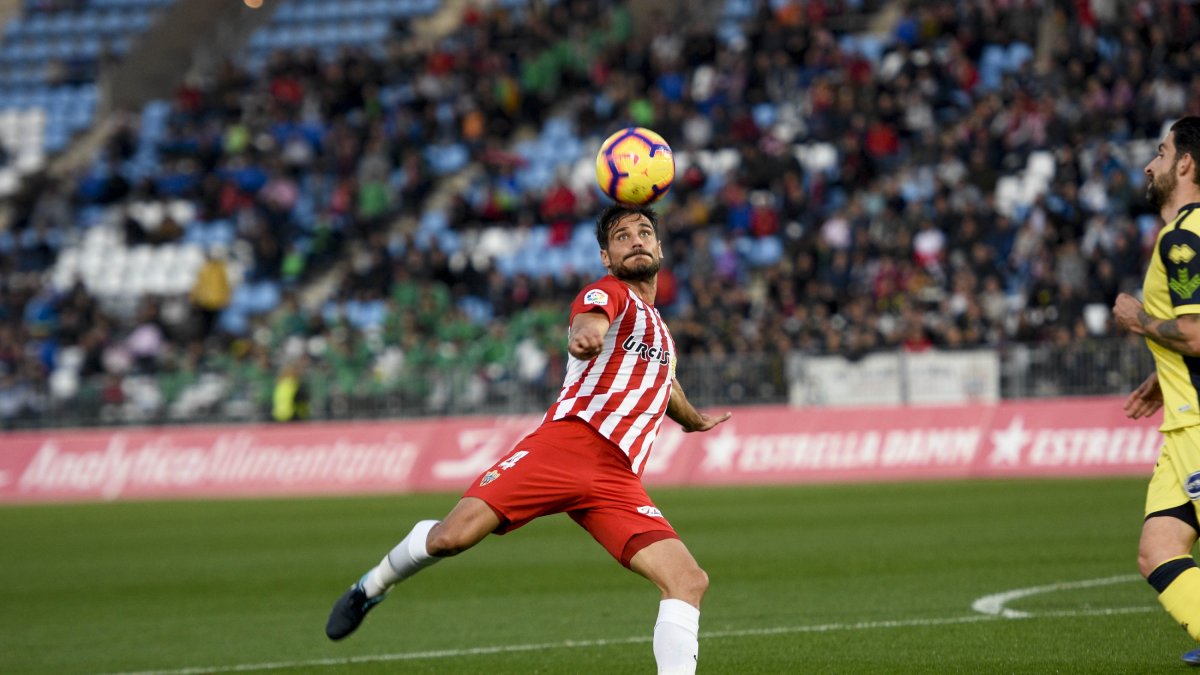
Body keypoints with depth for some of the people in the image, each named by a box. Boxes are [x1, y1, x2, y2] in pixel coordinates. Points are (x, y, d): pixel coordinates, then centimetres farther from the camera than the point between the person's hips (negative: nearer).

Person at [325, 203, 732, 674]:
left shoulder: (659, 328, 30)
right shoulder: (609, 294, 6)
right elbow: (590, 320, -21)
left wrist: (693, 420, 70)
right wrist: (585, 335, -45)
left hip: (617, 480, 6)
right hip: (563, 444, -6)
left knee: (689, 581, -14)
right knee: (454, 535, -19)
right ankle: (372, 588, 11)